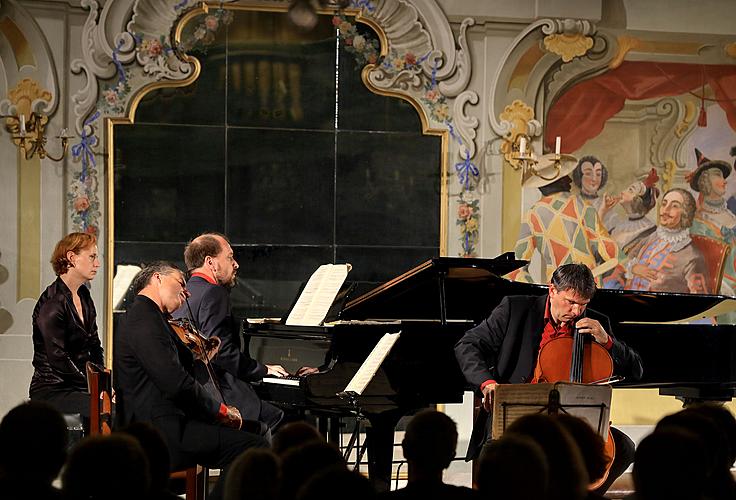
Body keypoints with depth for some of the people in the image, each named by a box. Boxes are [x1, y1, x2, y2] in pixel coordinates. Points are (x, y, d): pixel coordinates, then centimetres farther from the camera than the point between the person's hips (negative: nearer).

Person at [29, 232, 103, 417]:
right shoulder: (52, 303, -13)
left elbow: (94, 347, 17)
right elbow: (58, 359, -18)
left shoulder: (84, 296, 15)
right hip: (52, 390, -8)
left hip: (78, 387, 8)